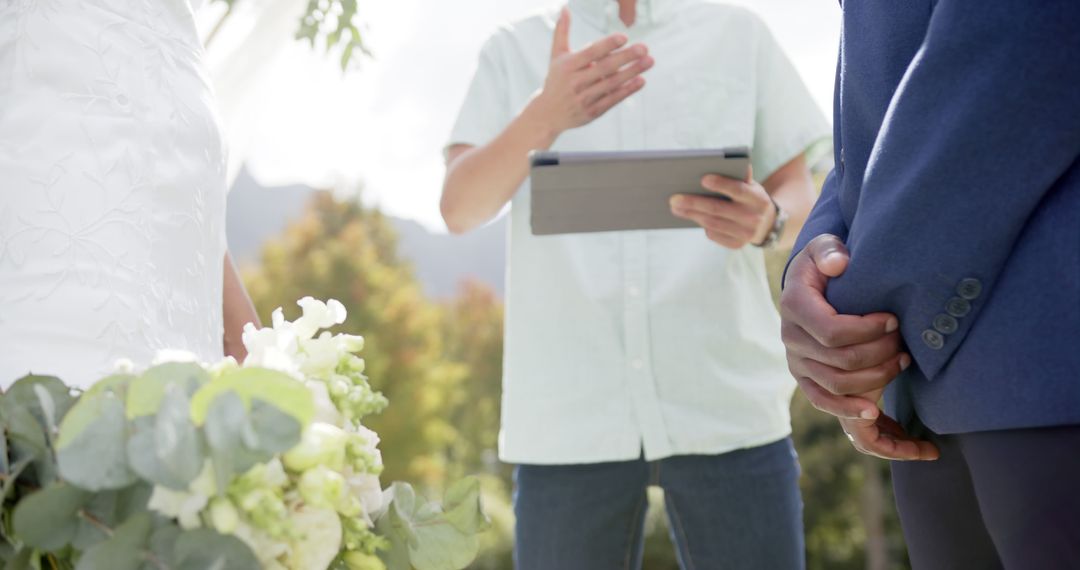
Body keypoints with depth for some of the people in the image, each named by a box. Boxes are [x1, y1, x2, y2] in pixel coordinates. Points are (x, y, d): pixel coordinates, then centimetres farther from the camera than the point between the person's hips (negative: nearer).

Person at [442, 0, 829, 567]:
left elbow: (801, 195, 13)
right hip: (565, 413, 0)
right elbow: (459, 208, -2)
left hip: (727, 401, 1)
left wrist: (766, 221, -12)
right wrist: (544, 116, -22)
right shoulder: (513, 51, 11)